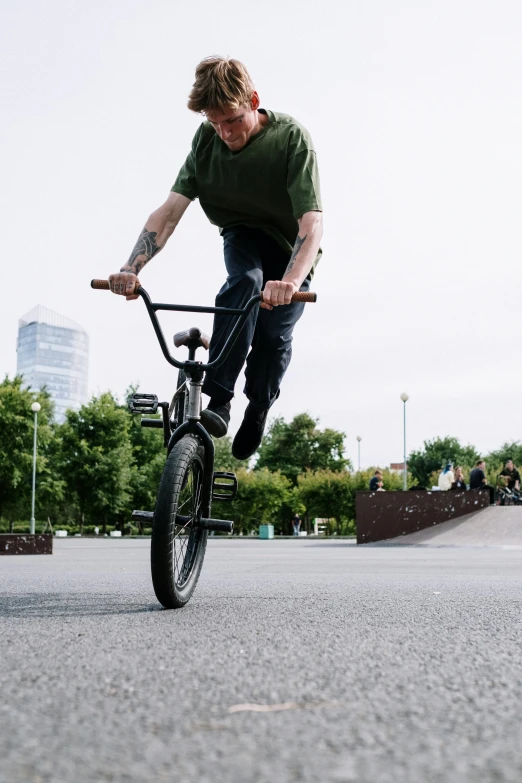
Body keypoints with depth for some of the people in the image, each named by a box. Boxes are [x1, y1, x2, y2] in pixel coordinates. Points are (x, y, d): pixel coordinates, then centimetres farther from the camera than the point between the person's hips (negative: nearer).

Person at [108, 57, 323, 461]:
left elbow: (312, 221, -38)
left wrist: (291, 281, -56)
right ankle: (218, 401, -33)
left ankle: (257, 411, 15)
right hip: (243, 235, 2)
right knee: (244, 281, -32)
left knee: (274, 334, -16)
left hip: (290, 248, -1)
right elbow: (171, 210, -25)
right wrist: (131, 268, -40)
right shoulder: (208, 138, -18)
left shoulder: (290, 137, -28)